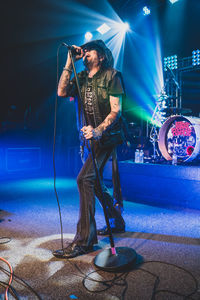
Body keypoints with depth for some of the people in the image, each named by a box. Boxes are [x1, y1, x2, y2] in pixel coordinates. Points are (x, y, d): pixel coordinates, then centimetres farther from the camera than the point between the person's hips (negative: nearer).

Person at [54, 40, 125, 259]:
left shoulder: (111, 76, -4)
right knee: (94, 182, 14)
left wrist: (98, 130, -25)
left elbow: (116, 110, -12)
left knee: (85, 179, -21)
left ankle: (84, 239, -12)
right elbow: (61, 92, -4)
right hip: (88, 137, 8)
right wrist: (69, 63, -3)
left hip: (105, 137, -7)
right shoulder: (80, 78, 13)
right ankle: (117, 222, 33)